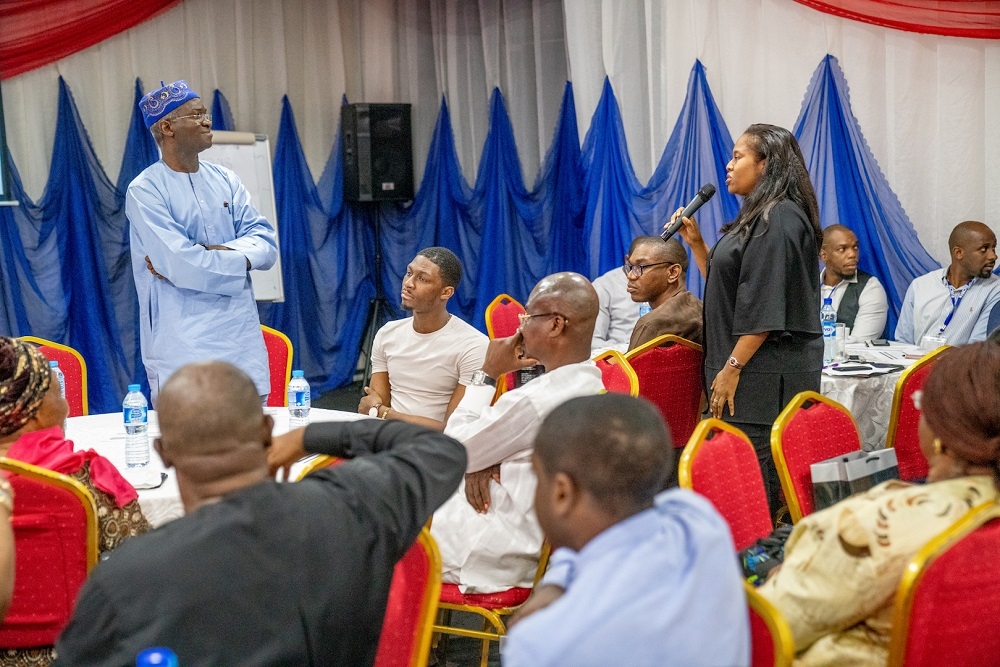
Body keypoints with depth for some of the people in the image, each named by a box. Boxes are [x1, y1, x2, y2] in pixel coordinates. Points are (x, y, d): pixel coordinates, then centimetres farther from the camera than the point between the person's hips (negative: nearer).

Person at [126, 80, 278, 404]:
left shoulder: (225, 180, 11)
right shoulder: (145, 190, -7)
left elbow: (266, 244, 2)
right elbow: (181, 265, -18)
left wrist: (209, 254, -14)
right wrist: (239, 259, -4)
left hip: (243, 341, 6)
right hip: (182, 349, -5)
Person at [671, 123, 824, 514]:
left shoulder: (779, 219, -13)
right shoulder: (758, 217, 19)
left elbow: (766, 308, -19)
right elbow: (727, 285, 24)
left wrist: (733, 367, -19)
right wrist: (696, 243, 15)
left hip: (766, 373, -10)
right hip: (751, 372, 10)